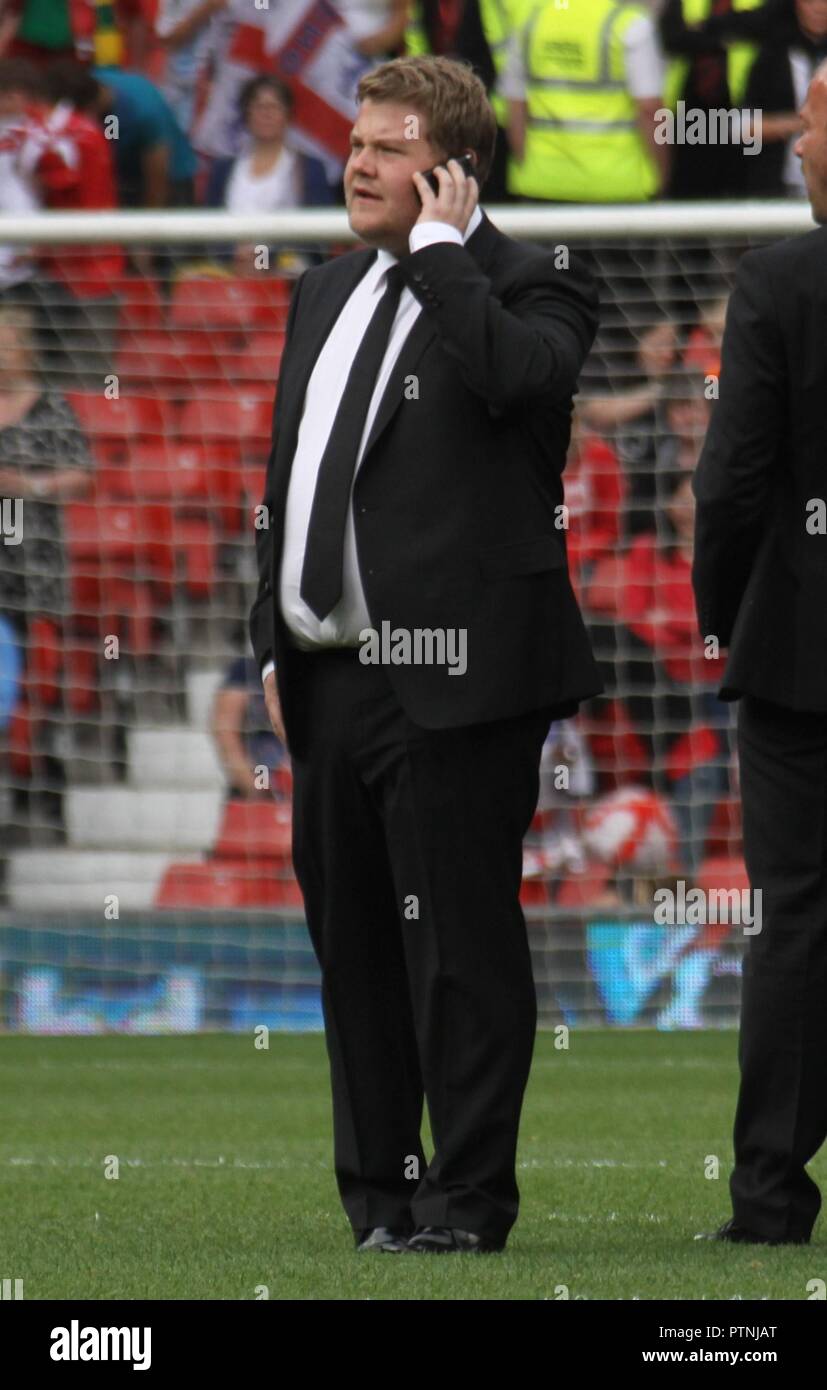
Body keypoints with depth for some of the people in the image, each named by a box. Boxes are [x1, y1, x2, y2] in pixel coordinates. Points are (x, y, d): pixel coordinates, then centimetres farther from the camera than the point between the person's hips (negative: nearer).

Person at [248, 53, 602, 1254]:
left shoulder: (528, 290, -6)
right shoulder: (328, 293, 18)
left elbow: (512, 375, -30)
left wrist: (442, 248, -17)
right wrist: (275, 643, 16)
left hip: (451, 679, -8)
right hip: (331, 677, 8)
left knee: (458, 941, -4)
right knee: (350, 940, 13)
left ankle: (470, 1197, 2)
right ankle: (378, 1187, 22)